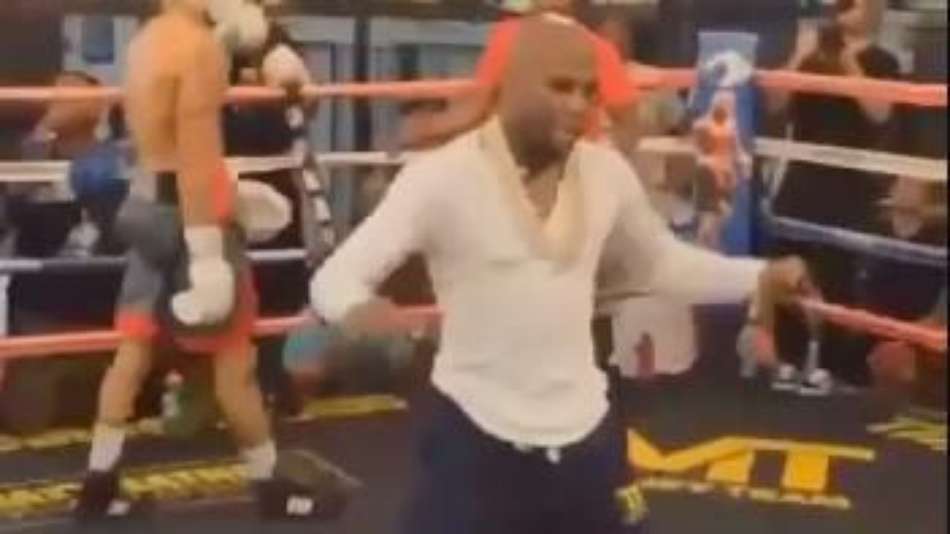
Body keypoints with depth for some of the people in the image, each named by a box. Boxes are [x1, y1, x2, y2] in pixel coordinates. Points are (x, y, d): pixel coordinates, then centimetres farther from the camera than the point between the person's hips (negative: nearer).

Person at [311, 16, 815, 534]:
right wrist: (357, 310, -44)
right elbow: (335, 277, -20)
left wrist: (762, 275, 6)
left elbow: (662, 262, 16)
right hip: (477, 434, -5)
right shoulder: (443, 176, -17)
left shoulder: (607, 171, -2)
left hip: (582, 430, 5)